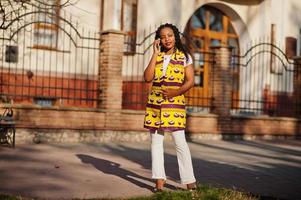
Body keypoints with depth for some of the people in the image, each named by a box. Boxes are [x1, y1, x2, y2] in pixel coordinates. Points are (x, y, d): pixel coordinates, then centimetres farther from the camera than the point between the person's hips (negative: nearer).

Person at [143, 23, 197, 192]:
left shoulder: (184, 56, 6)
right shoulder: (157, 57, 14)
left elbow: (190, 81, -1)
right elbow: (148, 78, -1)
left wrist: (176, 91, -18)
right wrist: (155, 54, 0)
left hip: (175, 102, -4)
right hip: (155, 102, 4)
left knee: (180, 141, -9)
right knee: (156, 141, 2)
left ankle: (190, 181, -2)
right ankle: (160, 180, 7)